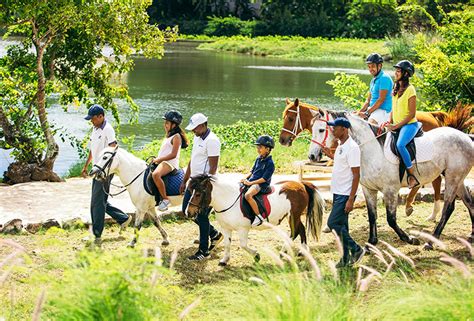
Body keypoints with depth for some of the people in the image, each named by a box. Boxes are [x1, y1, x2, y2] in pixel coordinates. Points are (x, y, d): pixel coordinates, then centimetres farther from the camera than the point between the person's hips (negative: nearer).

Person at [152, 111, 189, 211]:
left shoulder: (176, 137, -10)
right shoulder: (168, 136, 20)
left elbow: (173, 155, -18)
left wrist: (159, 159, -17)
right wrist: (155, 159, 12)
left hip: (170, 163, -11)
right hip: (162, 162, 11)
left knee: (155, 175, -38)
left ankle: (165, 199, -31)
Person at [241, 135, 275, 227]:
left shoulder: (270, 163, -14)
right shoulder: (258, 159, 12)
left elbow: (265, 178, -18)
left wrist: (251, 183, -20)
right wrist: (246, 178, 3)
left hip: (261, 184, -10)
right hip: (250, 182, 10)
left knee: (248, 195, -36)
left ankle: (259, 216, -30)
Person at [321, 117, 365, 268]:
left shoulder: (352, 147, -18)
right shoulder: (340, 146, 11)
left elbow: (356, 174, -20)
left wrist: (351, 200, -23)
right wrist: (331, 155, 24)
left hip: (345, 195, -10)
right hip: (337, 193, 10)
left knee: (333, 223, -10)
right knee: (341, 226, 11)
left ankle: (356, 249, 0)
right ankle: (346, 259, 18)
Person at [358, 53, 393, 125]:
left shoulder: (384, 78, -8)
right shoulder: (373, 80, 21)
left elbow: (381, 100, -15)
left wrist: (367, 113, -17)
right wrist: (360, 111, 3)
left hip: (383, 110, -9)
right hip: (373, 110, 9)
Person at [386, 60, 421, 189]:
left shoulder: (410, 89, -12)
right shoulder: (396, 88, 12)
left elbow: (412, 114, -14)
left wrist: (396, 126, -17)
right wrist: (390, 123, 3)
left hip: (409, 124, -9)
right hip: (396, 125, 9)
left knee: (400, 144, -32)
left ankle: (412, 177, -28)